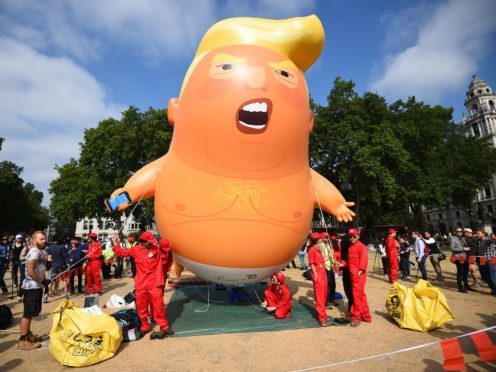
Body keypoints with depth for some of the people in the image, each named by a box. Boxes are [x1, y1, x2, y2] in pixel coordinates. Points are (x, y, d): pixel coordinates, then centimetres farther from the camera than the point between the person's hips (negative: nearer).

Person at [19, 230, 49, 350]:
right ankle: (23, 340, 4)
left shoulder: (41, 251, 12)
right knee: (28, 313, -4)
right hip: (32, 287, -10)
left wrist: (43, 280, 10)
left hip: (37, 286, 10)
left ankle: (28, 334, 32)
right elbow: (30, 271, -27)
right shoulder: (34, 252, -19)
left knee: (31, 312, 19)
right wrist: (41, 281, -18)